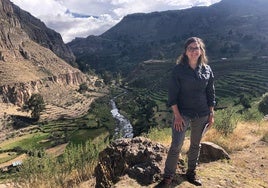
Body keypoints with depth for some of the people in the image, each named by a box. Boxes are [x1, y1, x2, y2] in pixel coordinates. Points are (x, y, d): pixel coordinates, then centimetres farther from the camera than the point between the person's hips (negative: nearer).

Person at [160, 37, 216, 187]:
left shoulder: (207, 70, 1)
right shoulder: (179, 69, -9)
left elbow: (211, 93, 8)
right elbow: (172, 93, -10)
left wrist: (211, 114, 6)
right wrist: (177, 115, -14)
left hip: (202, 115, 4)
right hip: (183, 113, -3)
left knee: (196, 145, 17)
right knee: (176, 146, -4)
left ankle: (191, 173, 37)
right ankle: (168, 176, 17)